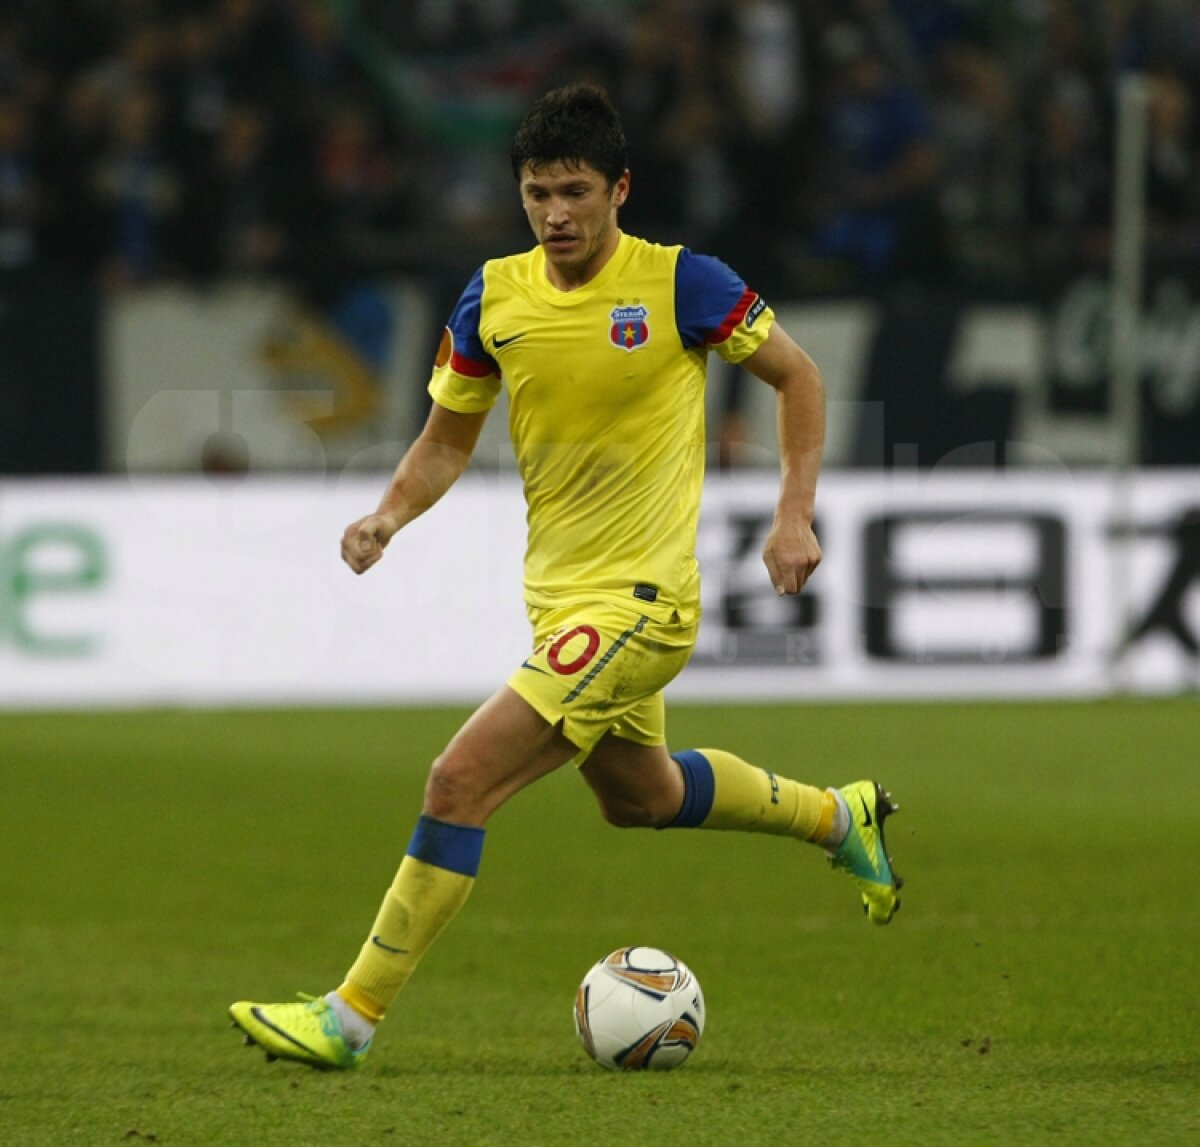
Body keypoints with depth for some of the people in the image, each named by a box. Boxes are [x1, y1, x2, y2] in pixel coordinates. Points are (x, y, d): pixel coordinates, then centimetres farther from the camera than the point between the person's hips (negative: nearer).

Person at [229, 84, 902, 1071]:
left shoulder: (679, 283, -13)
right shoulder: (494, 298, 1)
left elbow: (796, 375, 0)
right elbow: (448, 440, 11)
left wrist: (796, 514, -9)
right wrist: (390, 516, -9)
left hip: (638, 600, -7)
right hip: (558, 593, 8)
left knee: (463, 779, -18)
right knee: (640, 794, 28)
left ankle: (352, 1016, -12)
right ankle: (840, 818, 53)